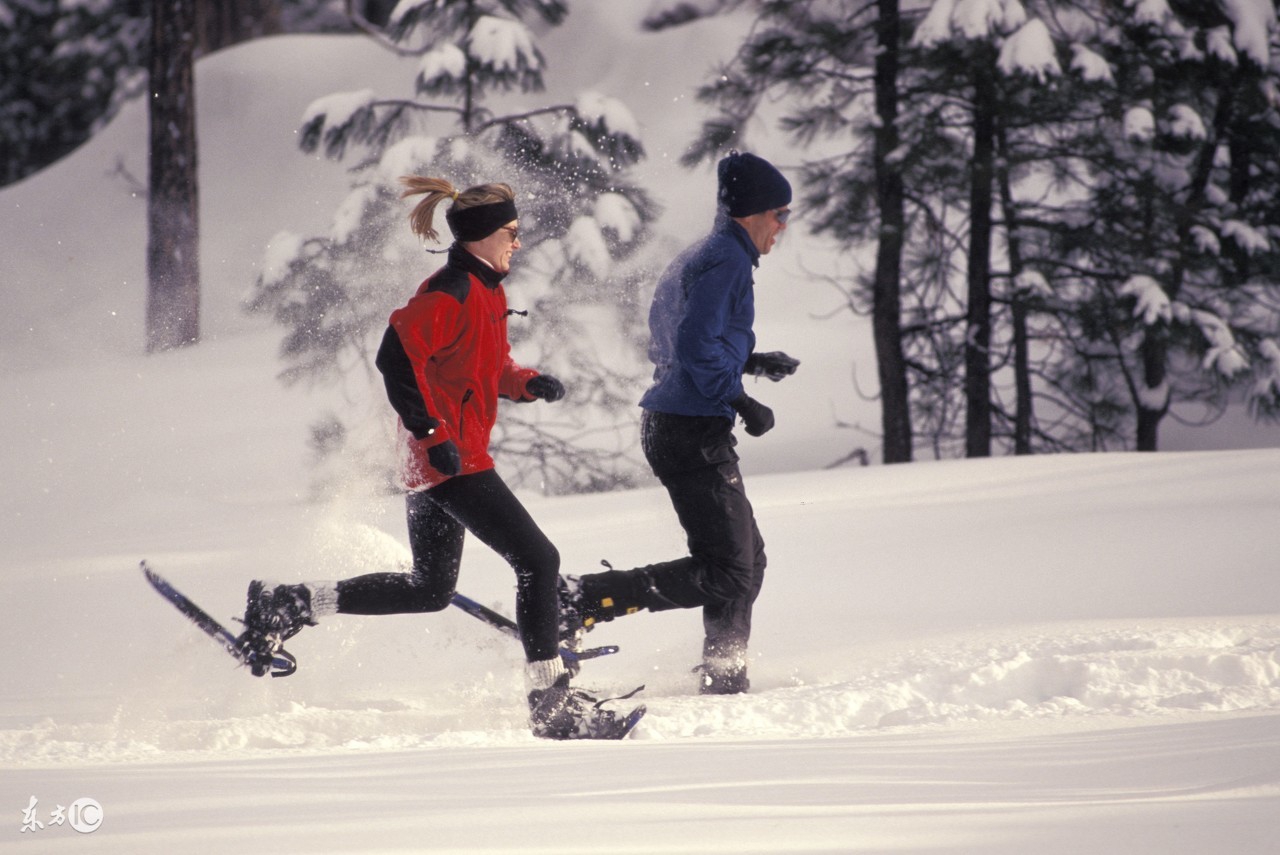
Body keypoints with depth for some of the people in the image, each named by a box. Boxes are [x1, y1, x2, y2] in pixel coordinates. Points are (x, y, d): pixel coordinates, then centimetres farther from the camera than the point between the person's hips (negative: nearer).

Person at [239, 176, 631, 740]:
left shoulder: (484, 292, 16)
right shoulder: (454, 292, -15)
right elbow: (396, 356, -24)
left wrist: (528, 384, 7)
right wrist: (433, 432, -26)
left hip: (435, 459, 11)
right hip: (452, 459, -11)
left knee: (430, 590, 16)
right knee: (538, 561, -8)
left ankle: (288, 605, 17)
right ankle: (551, 703, -7)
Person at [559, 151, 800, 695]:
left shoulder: (698, 258, 20)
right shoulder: (727, 260, -11)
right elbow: (696, 348, -22)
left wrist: (751, 361, 20)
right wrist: (743, 403, -15)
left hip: (668, 425, 11)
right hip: (694, 432, -11)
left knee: (748, 560, 15)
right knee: (726, 574, -13)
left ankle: (723, 680, 20)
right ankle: (579, 600, -15)